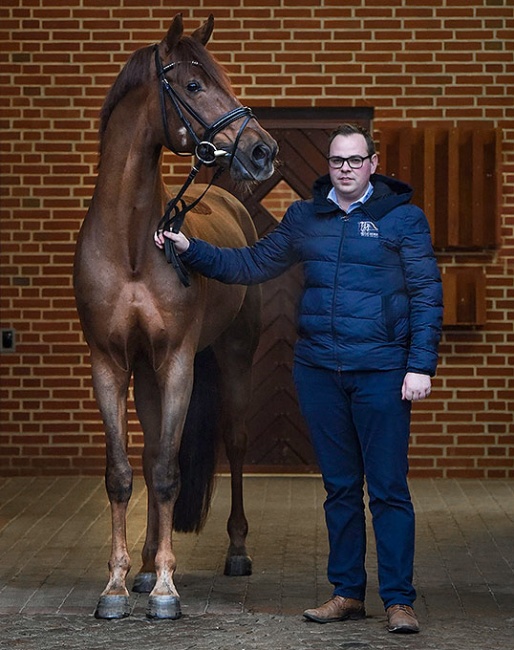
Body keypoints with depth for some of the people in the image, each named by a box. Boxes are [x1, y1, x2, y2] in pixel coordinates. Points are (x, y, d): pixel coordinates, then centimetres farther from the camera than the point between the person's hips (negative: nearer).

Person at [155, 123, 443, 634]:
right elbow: (252, 265, 17)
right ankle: (347, 593, 20)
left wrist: (421, 366, -11)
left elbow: (427, 295, -3)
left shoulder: (402, 218, -1)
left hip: (380, 371, -4)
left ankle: (398, 600, 4)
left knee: (388, 490, -2)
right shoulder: (303, 218, 11)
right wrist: (190, 250, 7)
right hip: (318, 371, 4)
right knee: (339, 487, 11)